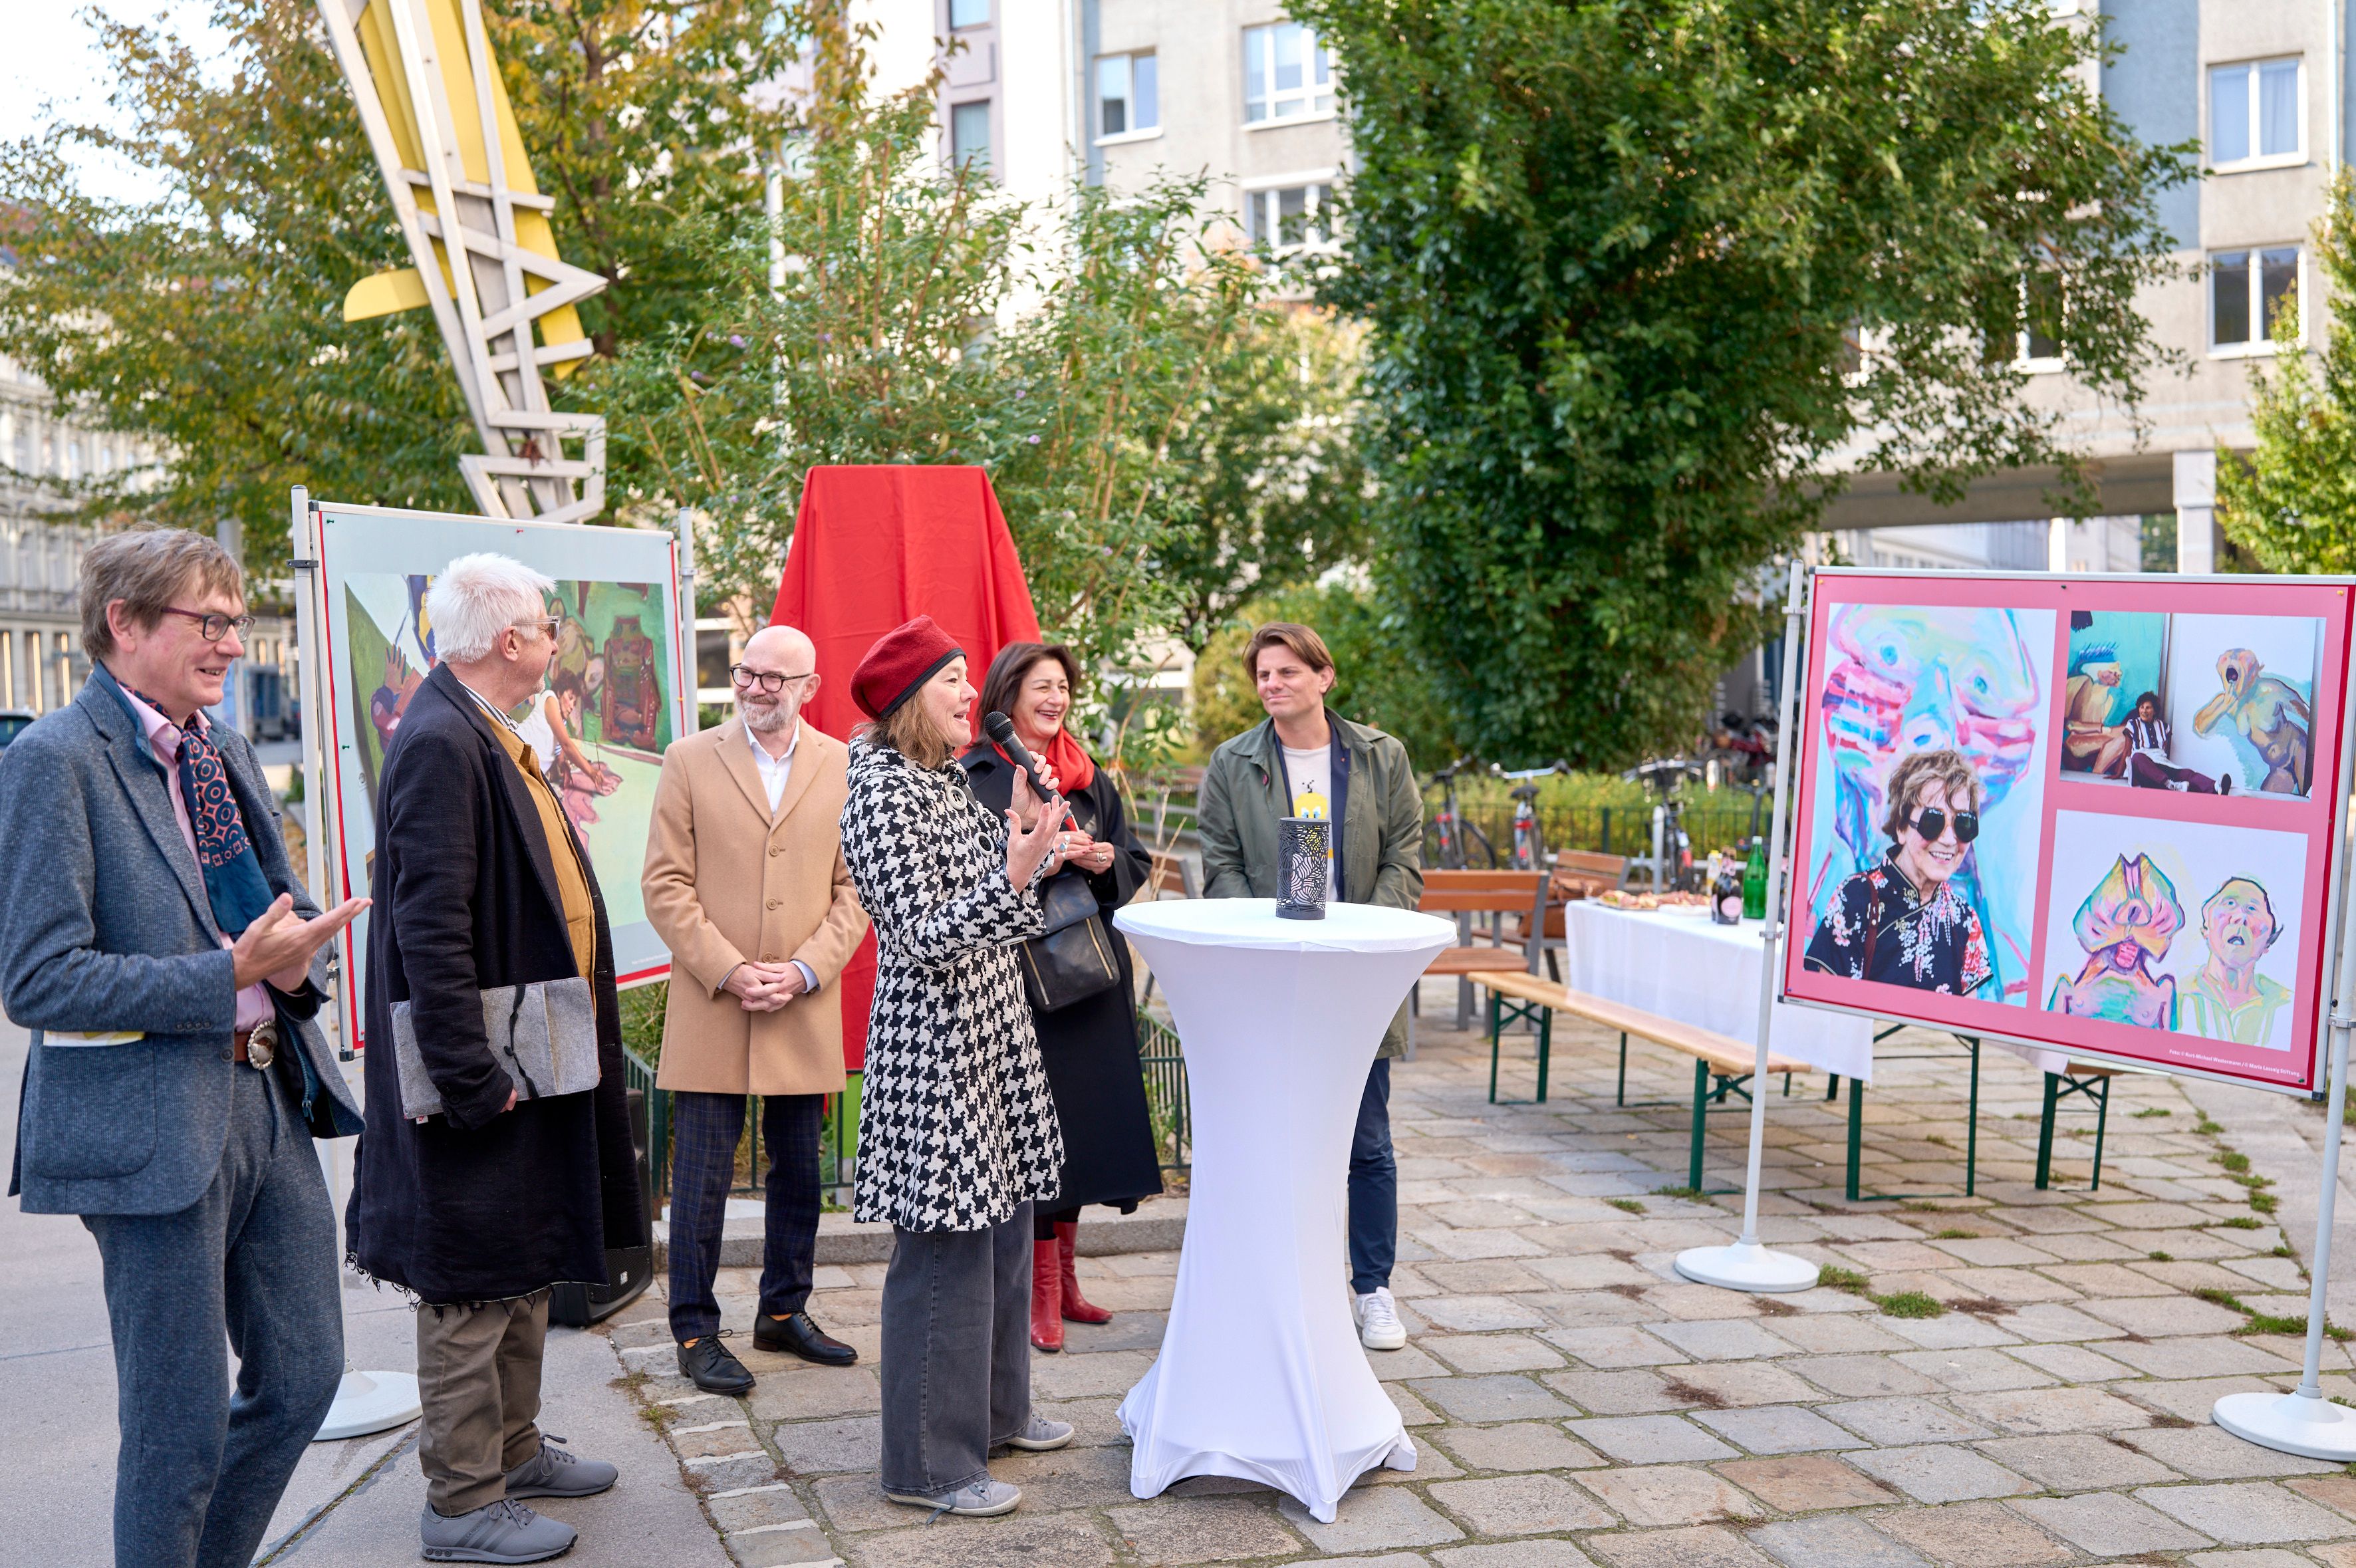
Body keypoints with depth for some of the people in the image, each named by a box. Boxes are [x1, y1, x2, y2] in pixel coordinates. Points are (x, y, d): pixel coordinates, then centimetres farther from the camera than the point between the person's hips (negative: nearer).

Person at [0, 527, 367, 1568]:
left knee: (304, 1376, 15)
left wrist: (296, 951, -2)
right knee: (180, 1428, 4)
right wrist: (232, 975, -22)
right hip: (153, 1125, -8)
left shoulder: (224, 750, 13)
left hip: (270, 1100, 8)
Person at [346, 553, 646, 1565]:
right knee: (471, 1289, 1)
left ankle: (512, 1450, 35)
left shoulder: (490, 738, 13)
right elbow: (432, 929, -24)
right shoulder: (439, 744, -19)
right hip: (487, 1068, -10)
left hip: (535, 1055, 11)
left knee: (526, 1267, 21)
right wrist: (475, 1079, -24)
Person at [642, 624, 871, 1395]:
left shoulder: (842, 767, 5)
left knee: (799, 1170, 12)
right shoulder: (689, 761, 1)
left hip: (805, 1011, 2)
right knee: (702, 1177, 1)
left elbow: (856, 888, 3)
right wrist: (728, 970, -12)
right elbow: (665, 885, -3)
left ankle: (784, 1311, 27)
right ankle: (695, 1332, 13)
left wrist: (808, 969, -10)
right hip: (709, 1010, -2)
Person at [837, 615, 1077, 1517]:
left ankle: (995, 1408, 33)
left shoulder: (946, 779, 12)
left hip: (988, 1023, 10)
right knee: (945, 1246, -2)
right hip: (933, 1042, -9)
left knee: (1002, 1223, 17)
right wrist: (1017, 872, -28)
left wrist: (1019, 830, 9)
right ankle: (929, 1464, 9)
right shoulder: (880, 790, -17)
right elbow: (922, 935, -21)